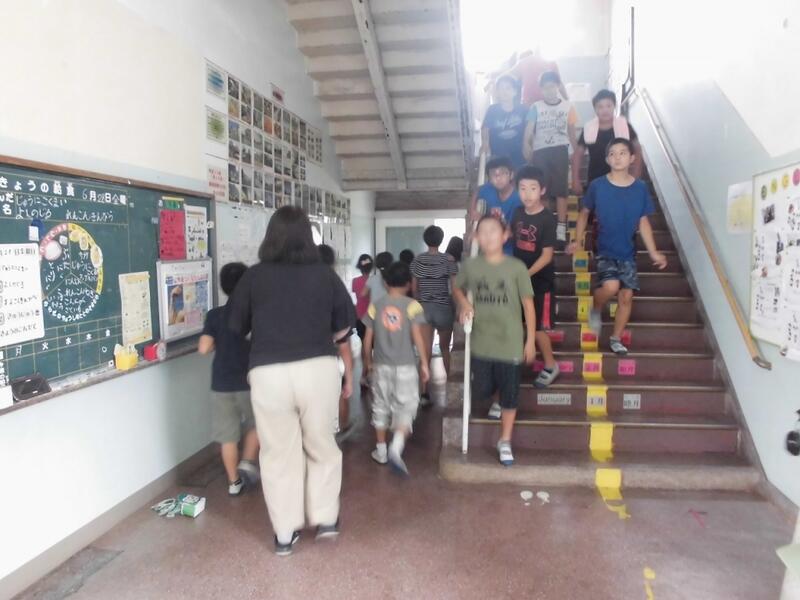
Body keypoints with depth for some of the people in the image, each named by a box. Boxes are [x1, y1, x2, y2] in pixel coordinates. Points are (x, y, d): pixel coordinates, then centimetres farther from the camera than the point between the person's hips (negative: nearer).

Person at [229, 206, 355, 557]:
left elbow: (237, 327, 9)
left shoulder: (254, 276, 0)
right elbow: (345, 325, 7)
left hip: (269, 373, 0)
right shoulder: (324, 275, 1)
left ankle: (285, 532, 24)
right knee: (321, 445, 20)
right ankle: (325, 518, 27)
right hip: (319, 369, 1)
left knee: (278, 452, 14)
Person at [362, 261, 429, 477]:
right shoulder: (412, 305, -6)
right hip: (405, 366, -3)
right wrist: (424, 363, -4)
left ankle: (381, 451, 25)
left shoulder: (375, 306, 1)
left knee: (381, 407, 15)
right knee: (405, 407, 3)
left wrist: (368, 361, 16)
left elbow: (368, 338, 3)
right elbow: (417, 337, -11)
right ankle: (396, 448, -16)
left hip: (381, 366, 3)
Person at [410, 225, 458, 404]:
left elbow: (414, 287, 7)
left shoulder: (418, 260, 3)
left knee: (426, 350, -2)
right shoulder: (448, 259, -5)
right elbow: (455, 286, -9)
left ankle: (424, 391, -8)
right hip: (444, 307, -1)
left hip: (423, 307, 1)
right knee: (445, 347, 19)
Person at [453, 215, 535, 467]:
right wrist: (463, 303, -3)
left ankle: (505, 442, 27)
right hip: (481, 344, 2)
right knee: (481, 392, 12)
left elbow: (528, 305, -4)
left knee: (510, 396, 7)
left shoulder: (517, 268, -10)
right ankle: (500, 402, 48)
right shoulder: (470, 266, -3)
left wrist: (531, 340, -3)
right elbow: (457, 287, 18)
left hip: (510, 344, -2)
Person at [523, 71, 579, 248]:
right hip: (540, 151, 0)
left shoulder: (567, 106, 6)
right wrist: (526, 145, -21)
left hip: (559, 151, 0)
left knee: (560, 190, -2)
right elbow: (529, 129, -5)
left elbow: (571, 131, 12)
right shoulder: (536, 107, 4)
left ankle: (561, 230, 0)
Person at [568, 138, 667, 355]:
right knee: (611, 286, -25)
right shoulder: (597, 185, -9)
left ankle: (616, 339, 22)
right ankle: (596, 309, 10)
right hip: (605, 250, -3)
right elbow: (584, 213, 5)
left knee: (627, 295, 4)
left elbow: (643, 222, 3)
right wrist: (577, 240, -1)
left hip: (628, 252, 3)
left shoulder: (640, 188, -4)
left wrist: (653, 252, 1)